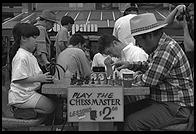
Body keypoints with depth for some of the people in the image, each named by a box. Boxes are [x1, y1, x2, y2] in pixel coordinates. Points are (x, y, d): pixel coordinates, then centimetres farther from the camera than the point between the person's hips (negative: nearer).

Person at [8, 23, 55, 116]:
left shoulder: (30, 56, 15)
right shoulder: (21, 57, -19)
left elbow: (34, 74, 22)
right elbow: (18, 79, -25)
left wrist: (44, 76, 3)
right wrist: (38, 78, -22)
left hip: (30, 93, 10)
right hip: (21, 97, -10)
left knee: (53, 98, 5)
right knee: (50, 107, -13)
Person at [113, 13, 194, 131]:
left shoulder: (166, 50, -24)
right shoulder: (160, 46, 10)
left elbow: (148, 81, -23)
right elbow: (149, 65, 29)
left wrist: (136, 76, -1)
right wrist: (131, 65, 13)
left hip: (177, 109, -10)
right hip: (164, 101, 10)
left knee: (133, 121, -21)